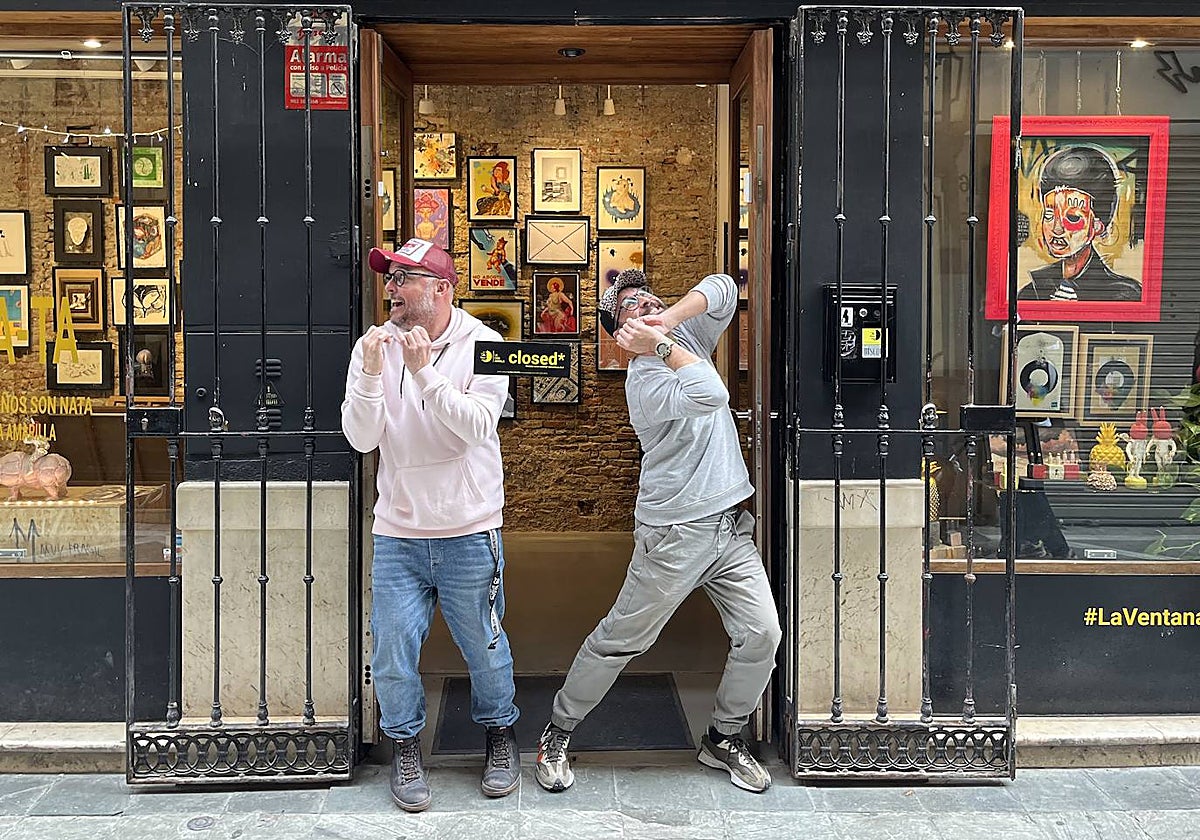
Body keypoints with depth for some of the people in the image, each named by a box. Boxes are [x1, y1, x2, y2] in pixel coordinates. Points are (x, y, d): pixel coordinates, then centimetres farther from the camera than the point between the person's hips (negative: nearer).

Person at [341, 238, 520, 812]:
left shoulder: (481, 345, -6)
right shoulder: (374, 346, 0)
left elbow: (477, 426, -19)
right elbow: (361, 438, -8)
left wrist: (424, 371, -27)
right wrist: (372, 374, -22)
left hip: (470, 534, -2)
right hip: (397, 533, 2)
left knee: (484, 645, 11)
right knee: (393, 647, 4)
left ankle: (500, 734, 36)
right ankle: (405, 748, 28)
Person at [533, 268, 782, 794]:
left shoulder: (690, 336, 11)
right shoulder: (644, 380, -16)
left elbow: (722, 288, 0)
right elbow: (711, 395, -31)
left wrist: (670, 317, -13)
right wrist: (663, 345, -23)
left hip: (730, 528, 7)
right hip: (676, 534, -7)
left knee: (761, 633, 1)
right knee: (620, 639, 4)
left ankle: (724, 738, 23)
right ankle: (558, 733, 23)